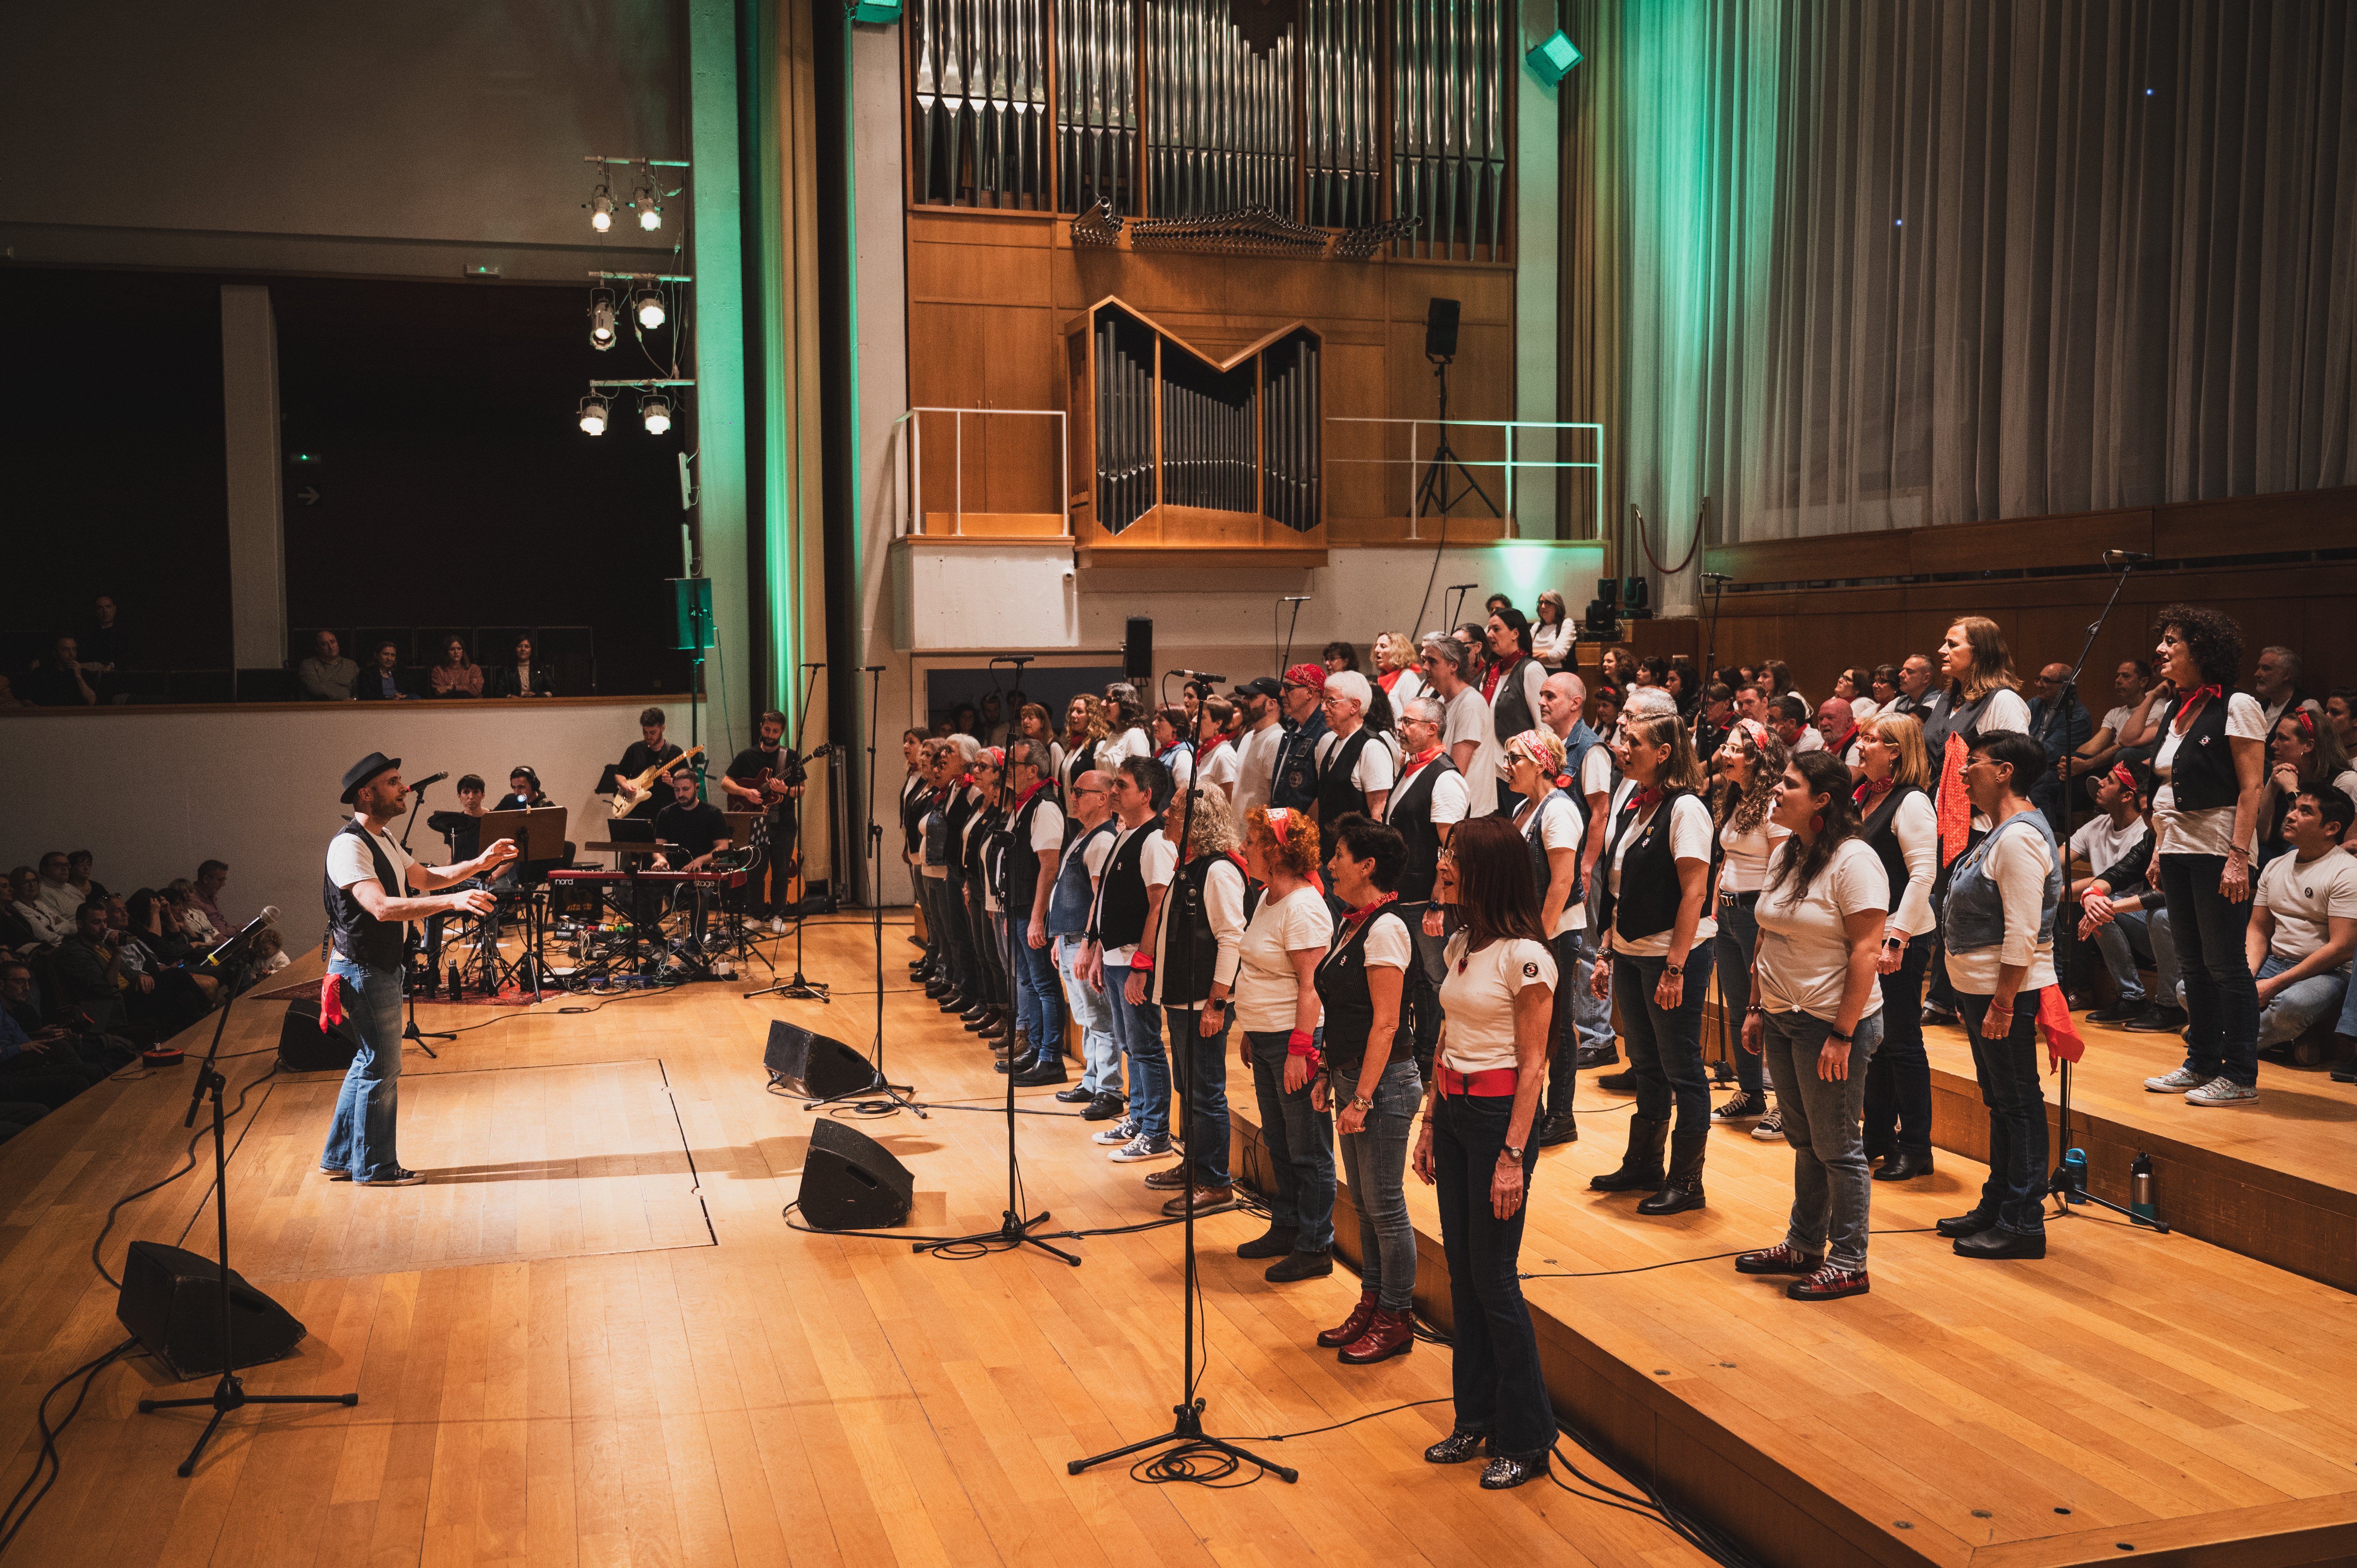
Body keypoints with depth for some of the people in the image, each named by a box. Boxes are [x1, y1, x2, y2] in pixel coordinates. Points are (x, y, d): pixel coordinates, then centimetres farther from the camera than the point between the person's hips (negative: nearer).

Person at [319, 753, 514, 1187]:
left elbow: (425, 878, 22)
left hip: (382, 967, 10)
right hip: (365, 970, -10)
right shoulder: (349, 845, -22)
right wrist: (452, 901, -43)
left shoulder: (383, 838, 11)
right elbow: (381, 907, -34)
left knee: (370, 1062, 18)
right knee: (382, 1068, 0)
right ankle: (373, 1167, 13)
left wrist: (479, 864, 9)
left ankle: (340, 1158, 29)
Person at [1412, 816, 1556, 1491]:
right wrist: (1430, 1123, 15)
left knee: (1494, 1279, -1)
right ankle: (1476, 1421, 25)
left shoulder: (1525, 957, -15)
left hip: (1498, 1113, -8)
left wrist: (1513, 1155, -17)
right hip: (1452, 1109, 8)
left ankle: (1526, 1440, 12)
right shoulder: (1460, 945, 9)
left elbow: (1532, 1064, -15)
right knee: (1462, 1271, 13)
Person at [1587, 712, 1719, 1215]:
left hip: (1674, 953, -8)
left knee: (1682, 1070, 2)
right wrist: (1607, 952, 11)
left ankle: (1686, 1183, 12)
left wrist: (1675, 967, -21)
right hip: (1630, 952, 8)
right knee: (1646, 1065, 18)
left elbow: (1694, 893, -18)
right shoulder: (1628, 802, 9)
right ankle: (1643, 1166, 30)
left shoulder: (1685, 809, -15)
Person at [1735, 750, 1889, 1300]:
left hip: (1830, 1023, -8)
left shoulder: (1854, 862, -16)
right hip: (1782, 1020, 8)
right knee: (1804, 1141, 18)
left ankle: (1848, 1265, 15)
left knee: (1836, 1147, 3)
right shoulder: (1786, 854, 9)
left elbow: (1866, 951, -19)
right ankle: (1804, 1245, 30)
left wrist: (1842, 1036, -20)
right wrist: (1755, 1007, 13)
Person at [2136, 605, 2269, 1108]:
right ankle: (2202, 1062, 21)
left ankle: (2240, 1076, 4)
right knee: (2192, 963, 12)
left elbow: (2251, 787, -14)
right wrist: (2160, 849, 14)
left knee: (2225, 963, -4)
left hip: (2218, 851, -8)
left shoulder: (2237, 707, -9)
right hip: (2177, 851, 8)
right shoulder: (2175, 710, 14)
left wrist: (2239, 857, -20)